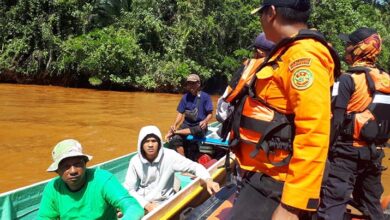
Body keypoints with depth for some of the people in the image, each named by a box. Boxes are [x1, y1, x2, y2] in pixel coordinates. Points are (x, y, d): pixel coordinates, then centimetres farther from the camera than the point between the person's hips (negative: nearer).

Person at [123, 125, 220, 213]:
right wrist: (146, 204, -18)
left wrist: (208, 180, -29)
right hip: (141, 203, 2)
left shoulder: (169, 156, -11)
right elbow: (129, 189, -4)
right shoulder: (135, 161, -5)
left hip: (164, 203, -2)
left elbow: (194, 166, -11)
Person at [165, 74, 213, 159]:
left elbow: (210, 114, -2)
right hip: (187, 124, 3)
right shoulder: (185, 97, 5)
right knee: (175, 139, -26)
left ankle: (174, 132, -25)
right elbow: (180, 113, 5)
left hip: (199, 125, -3)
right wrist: (174, 125, -12)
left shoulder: (205, 97, -4)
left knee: (199, 130, -40)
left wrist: (205, 121, -24)